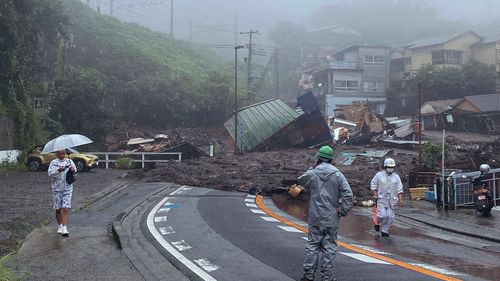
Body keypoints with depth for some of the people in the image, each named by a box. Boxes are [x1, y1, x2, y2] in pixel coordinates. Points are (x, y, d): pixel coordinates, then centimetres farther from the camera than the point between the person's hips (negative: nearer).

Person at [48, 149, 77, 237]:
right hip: (57, 189, 0)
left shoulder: (69, 162, 7)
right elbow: (50, 173, -10)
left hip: (67, 189, 0)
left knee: (66, 209, -11)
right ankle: (60, 226, 27)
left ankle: (65, 228, -15)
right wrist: (58, 170, -27)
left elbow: (75, 170, -3)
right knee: (58, 209, 8)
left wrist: (73, 170, -27)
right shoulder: (53, 163, 3)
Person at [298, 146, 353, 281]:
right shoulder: (338, 175, -6)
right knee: (329, 247, 6)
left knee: (312, 245, 10)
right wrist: (342, 210, -2)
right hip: (331, 219, -1)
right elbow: (348, 194, -11)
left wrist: (312, 168, 15)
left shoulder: (311, 174, -5)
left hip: (315, 218, 1)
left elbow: (301, 181, 17)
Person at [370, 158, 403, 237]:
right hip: (381, 199, -3)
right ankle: (377, 222, 19)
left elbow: (399, 189, 7)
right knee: (382, 215, -12)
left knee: (390, 217, 0)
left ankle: (385, 231, 14)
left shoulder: (396, 177, 8)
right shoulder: (379, 175, 1)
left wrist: (400, 199, -2)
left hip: (392, 201, 3)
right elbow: (373, 184, 4)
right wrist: (375, 194, -8)